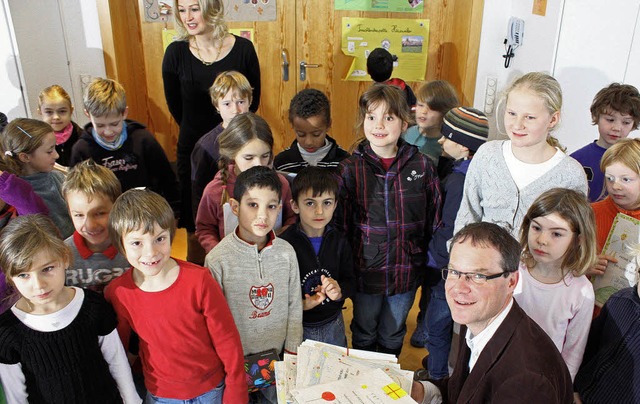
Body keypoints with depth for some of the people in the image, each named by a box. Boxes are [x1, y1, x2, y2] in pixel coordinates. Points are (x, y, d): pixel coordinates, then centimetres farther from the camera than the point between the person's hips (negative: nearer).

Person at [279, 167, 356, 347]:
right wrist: (301, 304, -30)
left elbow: (350, 281, 2)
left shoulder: (339, 241, -4)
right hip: (297, 328, -4)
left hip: (333, 324, 4)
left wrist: (339, 291, -20)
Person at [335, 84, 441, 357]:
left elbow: (434, 221, 1)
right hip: (366, 270, -1)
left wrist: (427, 261, 2)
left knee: (393, 337, 23)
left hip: (406, 270, 1)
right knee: (364, 335, 21)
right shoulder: (350, 169, -10)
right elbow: (340, 224, -6)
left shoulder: (421, 166, -7)